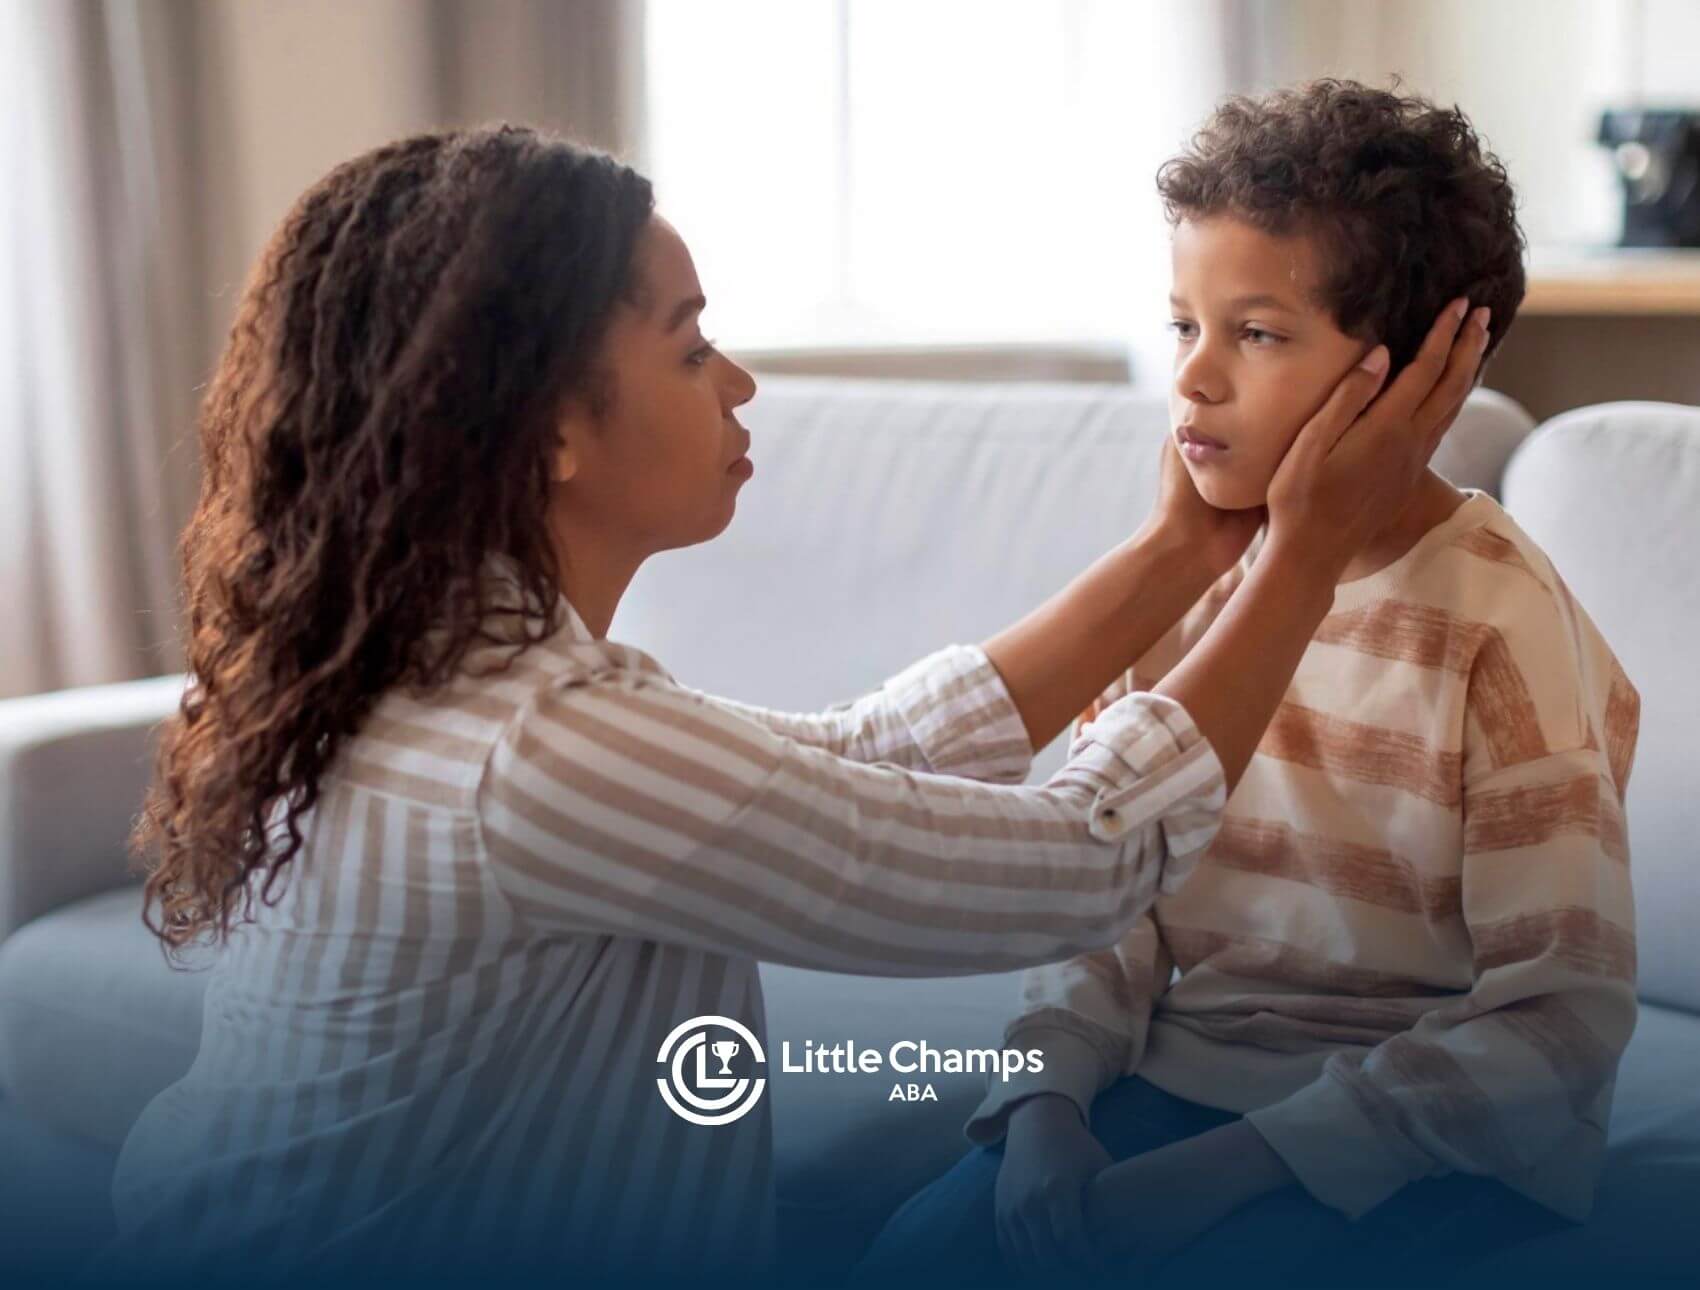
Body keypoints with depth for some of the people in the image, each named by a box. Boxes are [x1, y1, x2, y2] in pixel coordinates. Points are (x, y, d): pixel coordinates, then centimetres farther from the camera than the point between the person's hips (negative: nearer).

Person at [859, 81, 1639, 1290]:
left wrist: (1226, 1166, -21)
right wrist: (1051, 1093, -15)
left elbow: (1562, 1020, -17)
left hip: (1428, 1141, -4)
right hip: (1187, 1074, 5)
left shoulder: (1502, 630, -15)